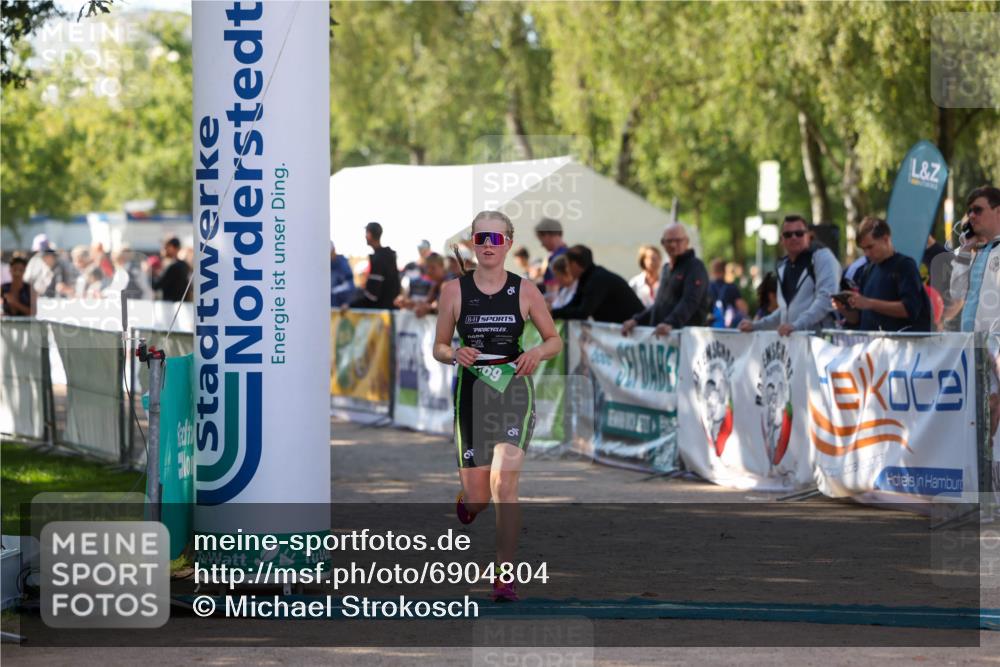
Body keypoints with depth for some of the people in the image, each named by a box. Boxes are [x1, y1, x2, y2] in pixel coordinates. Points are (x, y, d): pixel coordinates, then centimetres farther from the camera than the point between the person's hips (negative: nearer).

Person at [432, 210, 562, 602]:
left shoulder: (524, 291, 0)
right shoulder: (454, 291, 1)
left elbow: (555, 340, 10)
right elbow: (439, 347, 8)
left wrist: (538, 353, -12)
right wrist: (456, 355, -15)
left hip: (514, 391, -1)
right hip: (472, 390, 1)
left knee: (504, 485, -17)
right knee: (478, 496, 4)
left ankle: (505, 577, -10)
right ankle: (467, 497, 45)